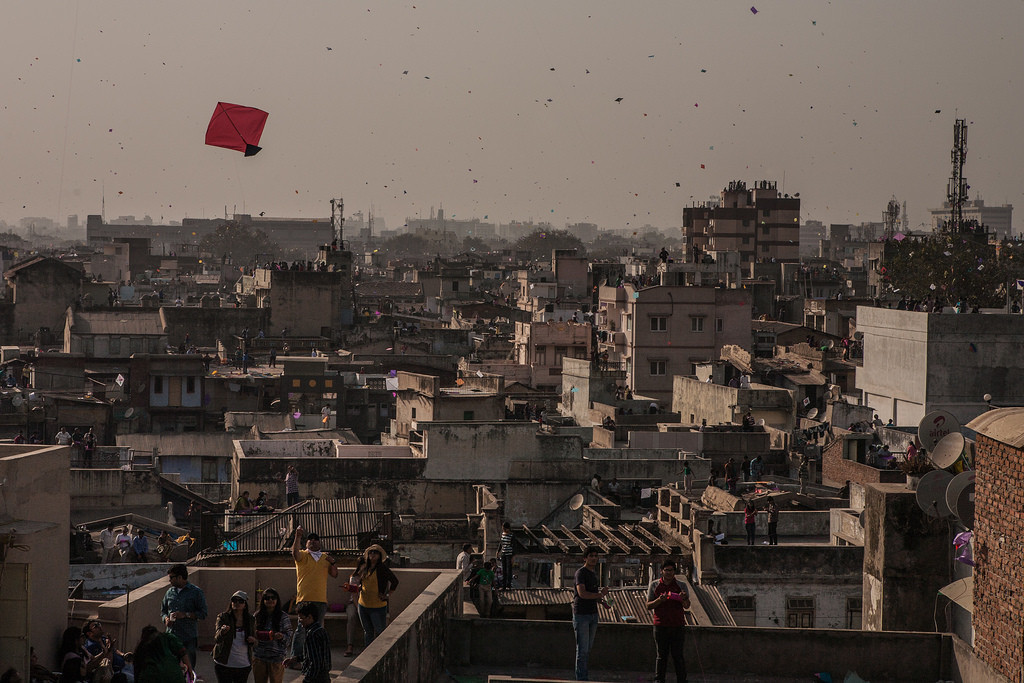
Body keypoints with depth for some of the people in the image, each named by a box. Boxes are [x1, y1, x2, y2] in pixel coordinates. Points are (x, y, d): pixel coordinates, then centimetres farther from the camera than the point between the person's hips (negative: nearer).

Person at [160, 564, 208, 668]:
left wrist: (186, 615, -17)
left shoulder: (196, 592, -3)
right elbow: (163, 610, 20)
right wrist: (166, 619, -2)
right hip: (172, 635, 4)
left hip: (189, 637, -4)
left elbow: (203, 613, -6)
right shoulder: (169, 592, 12)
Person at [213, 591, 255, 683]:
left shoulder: (251, 620, 4)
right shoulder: (223, 617, -6)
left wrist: (252, 641, -11)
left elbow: (255, 641, 14)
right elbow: (217, 639, -16)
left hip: (244, 665, 3)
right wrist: (222, 631, -39)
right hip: (224, 664, -3)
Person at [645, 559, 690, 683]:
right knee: (661, 655, 1)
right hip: (660, 625, 0)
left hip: (677, 626, 0)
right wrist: (659, 600, -16)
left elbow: (687, 606, -2)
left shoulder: (681, 586, 6)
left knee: (677, 655, -2)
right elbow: (649, 606, 4)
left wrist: (684, 599, -26)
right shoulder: (654, 585, 8)